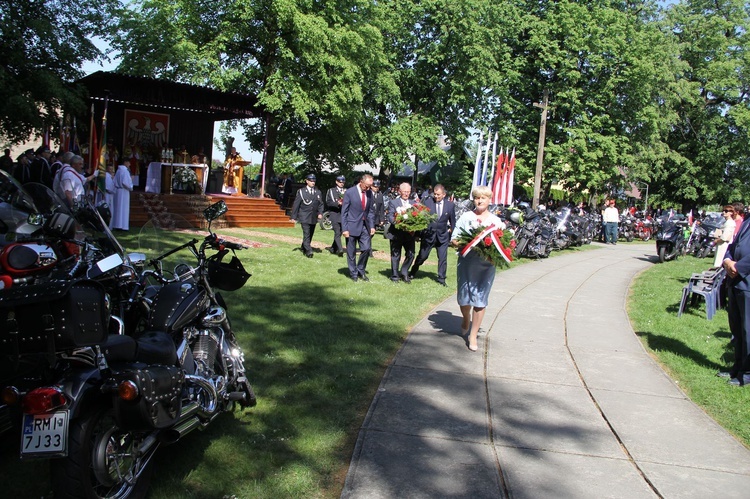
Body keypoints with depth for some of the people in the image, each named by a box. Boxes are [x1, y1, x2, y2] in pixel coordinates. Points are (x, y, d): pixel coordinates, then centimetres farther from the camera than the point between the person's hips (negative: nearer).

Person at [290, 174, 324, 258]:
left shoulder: (318, 192, 9)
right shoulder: (301, 191, -1)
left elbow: (321, 204, 10)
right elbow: (296, 204, -1)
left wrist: (320, 213, -7)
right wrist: (294, 217, -3)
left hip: (314, 217, 4)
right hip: (304, 217, -4)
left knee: (310, 234, 13)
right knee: (306, 234, -14)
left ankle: (304, 248, 31)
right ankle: (309, 251, -17)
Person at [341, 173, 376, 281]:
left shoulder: (369, 192, 4)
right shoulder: (349, 192, -10)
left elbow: (371, 210, 12)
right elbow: (344, 212, -8)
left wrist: (372, 226, 3)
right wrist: (344, 229, -12)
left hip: (365, 226, 4)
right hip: (352, 226, -4)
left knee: (366, 249, -1)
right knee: (351, 252, 5)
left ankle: (361, 270, 19)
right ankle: (353, 273, 19)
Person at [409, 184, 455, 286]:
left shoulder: (450, 205, -2)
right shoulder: (427, 202, -7)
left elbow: (453, 221, 7)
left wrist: (452, 235, 7)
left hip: (442, 236, 1)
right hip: (428, 234, -1)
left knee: (443, 258, 0)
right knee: (422, 256, 9)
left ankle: (441, 279, 12)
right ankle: (412, 273, 29)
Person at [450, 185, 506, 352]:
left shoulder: (496, 221, 5)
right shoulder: (466, 217, 3)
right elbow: (454, 240, 3)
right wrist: (458, 243, -19)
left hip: (486, 265, 0)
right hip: (466, 262, 0)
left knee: (480, 300, 0)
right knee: (464, 296, 10)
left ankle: (473, 336, 10)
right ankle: (465, 321, 42)